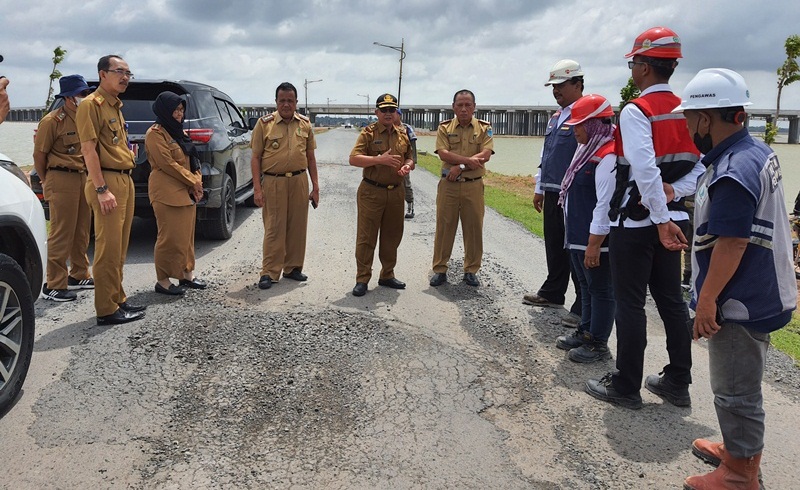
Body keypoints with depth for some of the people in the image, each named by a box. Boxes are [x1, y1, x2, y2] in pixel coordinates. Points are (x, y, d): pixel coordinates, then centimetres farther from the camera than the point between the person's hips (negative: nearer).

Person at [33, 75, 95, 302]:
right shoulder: (52, 121, -10)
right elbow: (39, 154, -5)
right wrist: (48, 183, 3)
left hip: (84, 178, 7)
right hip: (62, 180, -7)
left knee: (82, 232, 14)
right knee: (62, 234, -5)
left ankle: (78, 275, 28)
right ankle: (54, 285, 1)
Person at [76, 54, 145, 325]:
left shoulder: (115, 105, 20)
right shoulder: (92, 104, -8)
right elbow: (88, 149, -15)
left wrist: (125, 182, 16)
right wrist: (102, 189, -21)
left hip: (125, 180, 9)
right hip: (107, 181, -9)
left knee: (119, 248, 13)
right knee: (109, 248, -7)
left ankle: (118, 300, 22)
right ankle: (107, 310, -2)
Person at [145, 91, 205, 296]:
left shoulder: (179, 133, 18)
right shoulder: (155, 134, -9)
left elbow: (193, 160, 17)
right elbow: (167, 164, -16)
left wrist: (197, 182, 1)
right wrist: (192, 182, -12)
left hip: (187, 193, 9)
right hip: (168, 193, -9)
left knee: (187, 234, 12)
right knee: (170, 237, -6)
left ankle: (187, 274, 21)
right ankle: (163, 281, 2)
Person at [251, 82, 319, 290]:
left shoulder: (305, 124, 8)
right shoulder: (264, 123, -2)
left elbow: (310, 157, 13)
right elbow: (255, 157, -1)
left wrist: (315, 186, 9)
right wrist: (257, 188, -8)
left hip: (299, 181, 3)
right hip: (273, 182, -3)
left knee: (297, 227, 9)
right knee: (274, 228, -1)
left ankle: (293, 267, 23)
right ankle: (269, 272, 7)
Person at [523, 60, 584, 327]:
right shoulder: (555, 119, 18)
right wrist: (540, 189, 23)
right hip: (552, 195, 9)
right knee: (554, 248, 18)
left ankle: (583, 308, 4)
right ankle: (552, 293, 33)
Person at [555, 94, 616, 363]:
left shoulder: (607, 157, -21)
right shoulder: (587, 149, 11)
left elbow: (605, 205, -25)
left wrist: (594, 244, -23)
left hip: (595, 240, -10)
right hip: (578, 237, 10)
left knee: (600, 290, 4)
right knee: (586, 287, 21)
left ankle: (598, 344, 16)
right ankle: (585, 332, 36)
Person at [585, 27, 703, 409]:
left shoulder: (636, 111, -15)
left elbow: (645, 170, -26)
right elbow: (702, 167, 6)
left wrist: (660, 220, -25)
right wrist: (673, 192, -6)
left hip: (636, 221, -7)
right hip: (672, 219, 8)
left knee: (630, 304, 1)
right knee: (671, 299, 15)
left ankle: (626, 388, 12)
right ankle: (678, 383, 25)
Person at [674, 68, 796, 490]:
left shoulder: (732, 173, -25)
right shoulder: (757, 152, 7)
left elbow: (731, 244, -26)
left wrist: (707, 300, -19)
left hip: (740, 304, -10)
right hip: (759, 295, 10)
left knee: (736, 392, 5)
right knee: (740, 386, 24)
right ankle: (738, 451, 41)